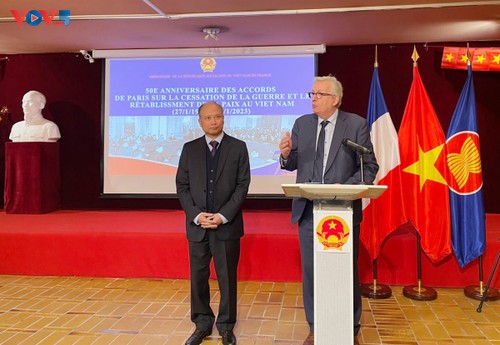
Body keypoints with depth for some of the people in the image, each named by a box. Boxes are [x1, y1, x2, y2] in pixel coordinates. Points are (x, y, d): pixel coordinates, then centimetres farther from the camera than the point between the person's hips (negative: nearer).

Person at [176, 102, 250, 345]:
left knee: (227, 277, 5)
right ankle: (202, 324, 22)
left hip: (227, 225, -2)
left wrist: (223, 216, -13)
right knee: (198, 276, 7)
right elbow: (182, 186, 5)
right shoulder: (189, 149, 7)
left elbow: (242, 185, -3)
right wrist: (197, 215, -9)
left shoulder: (238, 147, 2)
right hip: (197, 224, 2)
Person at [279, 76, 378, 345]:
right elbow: (294, 164, 8)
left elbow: (370, 167, -3)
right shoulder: (302, 124, 6)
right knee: (310, 270, 10)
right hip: (308, 209, 3)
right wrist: (286, 154, -15)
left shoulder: (356, 124, -3)